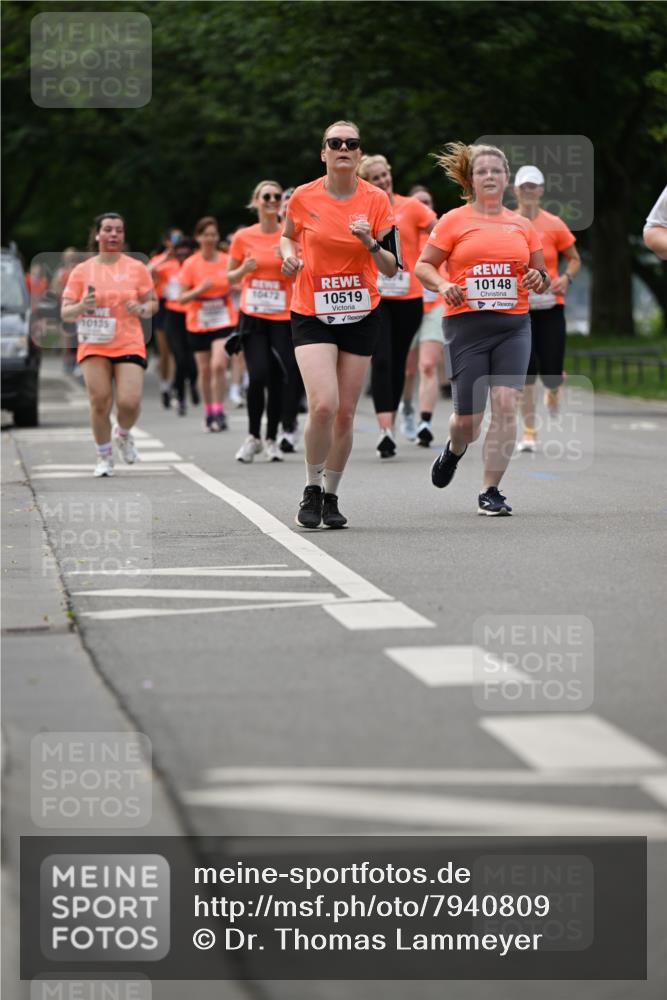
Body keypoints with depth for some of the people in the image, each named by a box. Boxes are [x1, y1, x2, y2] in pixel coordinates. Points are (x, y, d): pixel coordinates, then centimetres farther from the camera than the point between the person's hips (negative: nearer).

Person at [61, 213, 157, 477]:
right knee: (100, 402, -8)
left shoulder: (136, 268, 5)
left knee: (129, 402, -14)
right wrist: (82, 306, -17)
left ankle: (123, 433, 21)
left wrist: (142, 308, -12)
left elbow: (153, 303, 11)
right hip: (94, 346, 0)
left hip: (129, 345, 0)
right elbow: (65, 313, 4)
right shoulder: (81, 271, 4)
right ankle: (104, 457, 14)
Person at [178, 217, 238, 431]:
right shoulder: (191, 264, -2)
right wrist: (199, 290, -19)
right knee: (205, 370, 6)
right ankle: (209, 413, 19)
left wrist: (234, 287, -10)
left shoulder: (228, 261, 0)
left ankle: (219, 412, -8)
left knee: (218, 365, -17)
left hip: (224, 321, -1)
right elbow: (182, 298, -2)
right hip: (198, 323, 1)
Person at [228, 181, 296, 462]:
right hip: (252, 316, -1)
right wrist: (244, 269, -10)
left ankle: (272, 439, 11)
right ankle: (253, 437, 5)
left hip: (283, 317, 1)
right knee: (258, 376, -13)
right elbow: (229, 278, 11)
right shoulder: (243, 237, 2)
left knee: (278, 379, -4)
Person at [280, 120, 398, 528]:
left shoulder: (376, 200, -3)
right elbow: (288, 236, 16)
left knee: (345, 413, 3)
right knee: (323, 405, -18)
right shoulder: (304, 197, -4)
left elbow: (392, 268, -2)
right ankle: (312, 490, 2)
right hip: (311, 314, -2)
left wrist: (370, 244, -20)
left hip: (361, 315, 2)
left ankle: (331, 496, 21)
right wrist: (289, 255, -6)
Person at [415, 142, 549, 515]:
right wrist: (443, 285, -14)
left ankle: (491, 491, -3)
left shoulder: (522, 225, 11)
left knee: (506, 403, -14)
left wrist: (539, 279, -4)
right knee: (468, 418, -1)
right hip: (467, 325, -2)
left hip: (513, 326, 2)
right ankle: (454, 450, 37)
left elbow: (542, 278, 19)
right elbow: (423, 265, 5)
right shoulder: (454, 221, 3)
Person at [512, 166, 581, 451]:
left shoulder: (554, 225, -1)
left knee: (550, 373, -4)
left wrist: (566, 277, -10)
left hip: (549, 307, 0)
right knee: (526, 371, -7)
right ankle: (529, 433, 4)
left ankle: (553, 391, 36)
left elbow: (575, 259, 9)